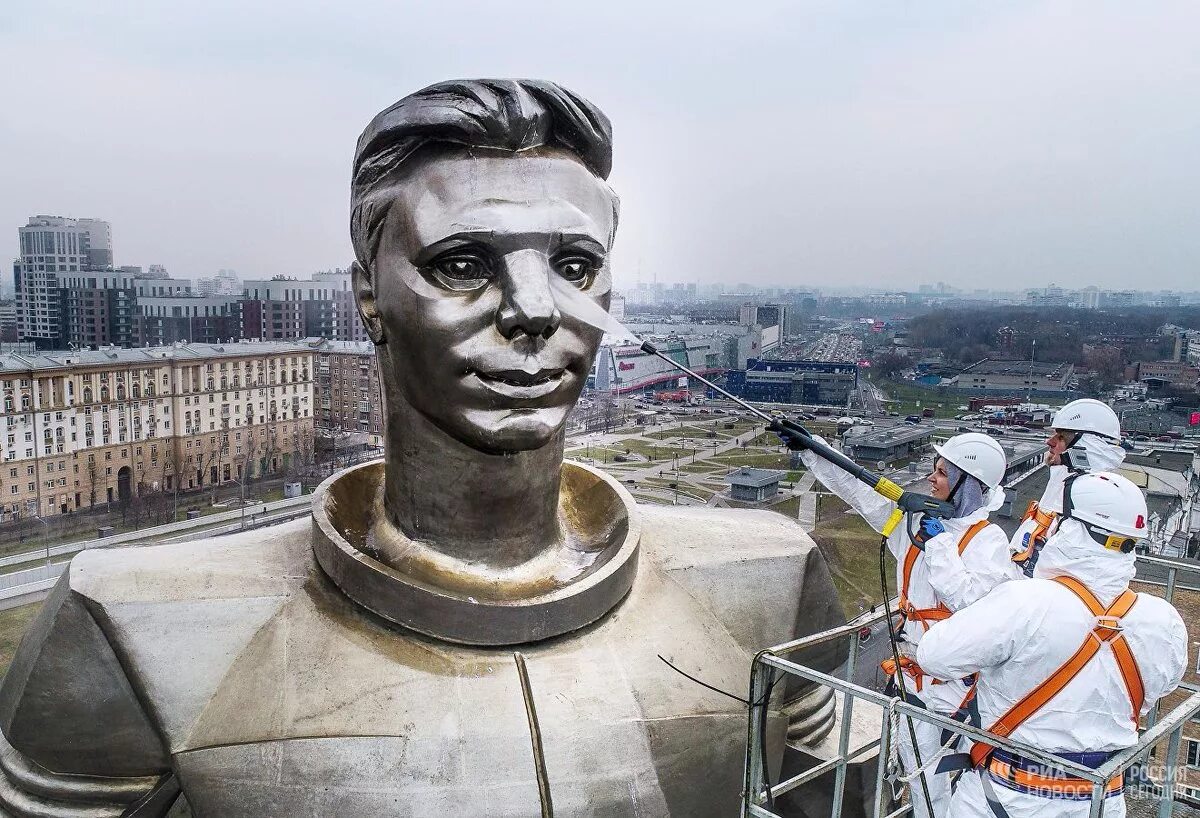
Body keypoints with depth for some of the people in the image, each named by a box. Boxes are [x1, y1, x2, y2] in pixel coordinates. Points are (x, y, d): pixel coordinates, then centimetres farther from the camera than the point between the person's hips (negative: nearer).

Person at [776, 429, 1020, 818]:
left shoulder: (987, 539, -12)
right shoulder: (919, 520, 5)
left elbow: (968, 598, -25)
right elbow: (860, 491, 6)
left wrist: (937, 544, -20)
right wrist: (808, 451, 4)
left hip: (955, 673, -6)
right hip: (914, 666, 6)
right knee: (918, 765, 13)